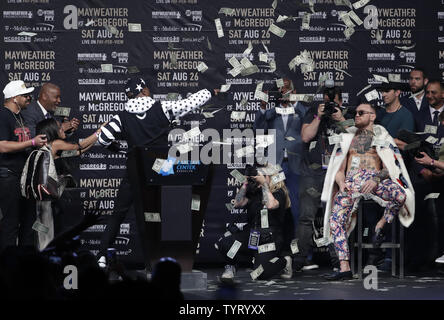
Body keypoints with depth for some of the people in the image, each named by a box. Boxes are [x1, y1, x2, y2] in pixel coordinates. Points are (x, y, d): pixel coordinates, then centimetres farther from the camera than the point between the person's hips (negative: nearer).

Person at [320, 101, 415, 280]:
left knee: (400, 194, -36)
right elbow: (339, 168, 21)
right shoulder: (347, 138, 25)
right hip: (350, 183, 2)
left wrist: (376, 179, -16)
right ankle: (344, 268, -25)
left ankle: (381, 225, -8)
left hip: (374, 180, -2)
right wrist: (341, 183, -2)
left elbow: (390, 168, 4)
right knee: (335, 220, -24)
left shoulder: (382, 138, 15)